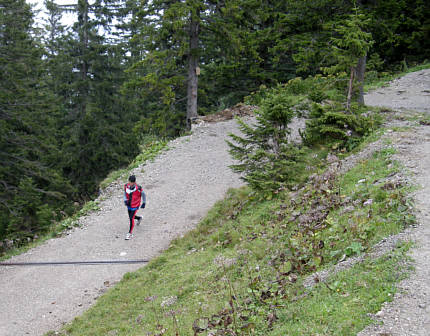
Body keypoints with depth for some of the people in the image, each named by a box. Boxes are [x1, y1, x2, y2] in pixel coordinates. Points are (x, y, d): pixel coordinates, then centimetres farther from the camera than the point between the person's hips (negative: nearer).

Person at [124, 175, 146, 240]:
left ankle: (130, 233, 6)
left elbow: (143, 194, -9)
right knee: (130, 217, 21)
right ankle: (139, 218, 55)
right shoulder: (126, 186, -15)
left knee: (131, 218, -7)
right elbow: (125, 193, 2)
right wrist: (125, 200, -16)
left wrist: (144, 203, -2)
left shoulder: (138, 188, -26)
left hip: (135, 206, -5)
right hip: (129, 205, 5)